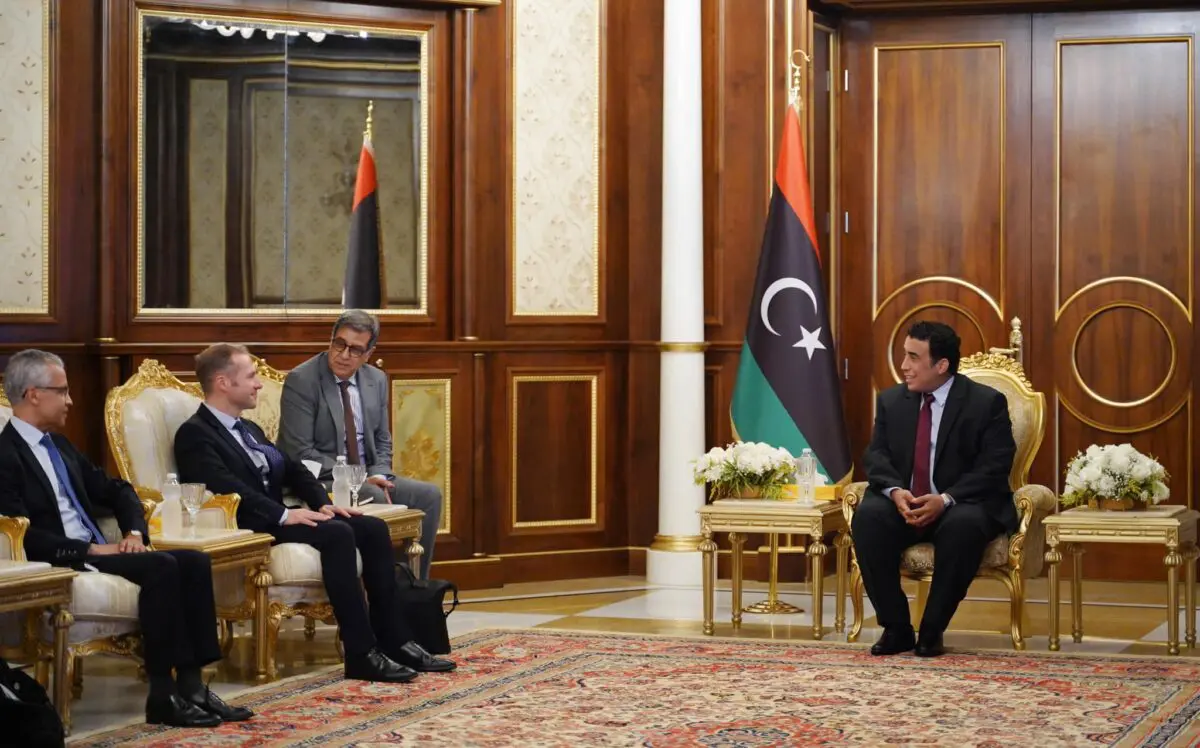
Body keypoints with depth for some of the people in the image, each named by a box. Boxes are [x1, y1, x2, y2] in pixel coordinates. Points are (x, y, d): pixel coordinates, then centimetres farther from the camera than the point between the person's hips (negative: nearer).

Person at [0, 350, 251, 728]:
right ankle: (163, 695, -24)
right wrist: (91, 549, -19)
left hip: (98, 551, 9)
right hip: (61, 565, -9)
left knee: (194, 562, -10)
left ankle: (191, 685, -13)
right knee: (161, 566, -28)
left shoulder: (60, 446, 20)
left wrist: (134, 531, 5)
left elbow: (116, 490, 25)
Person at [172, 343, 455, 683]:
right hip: (249, 528, -9)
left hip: (278, 518, 10)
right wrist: (284, 514, -27)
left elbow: (293, 470, 19)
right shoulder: (195, 434, -7)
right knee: (337, 533, -30)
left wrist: (322, 503, 1)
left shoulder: (249, 430, 24)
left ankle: (393, 640, -8)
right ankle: (362, 655, -29)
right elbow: (226, 488, -22)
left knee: (373, 528, -7)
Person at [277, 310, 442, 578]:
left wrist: (378, 475, -7)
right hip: (318, 482, -7)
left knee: (429, 495, -11)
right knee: (375, 499, -32)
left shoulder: (376, 380, 8)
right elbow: (299, 452, -16)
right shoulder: (300, 381, -12)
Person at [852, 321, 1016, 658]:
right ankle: (896, 628, -19)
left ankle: (932, 630, -23)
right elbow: (876, 455, 3)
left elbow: (994, 466, -13)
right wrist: (895, 491, -19)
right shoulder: (891, 400, 8)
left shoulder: (987, 402, -5)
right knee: (867, 516, -29)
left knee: (964, 525, -38)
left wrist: (946, 499, -26)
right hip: (903, 504, 4)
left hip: (963, 506, -3)